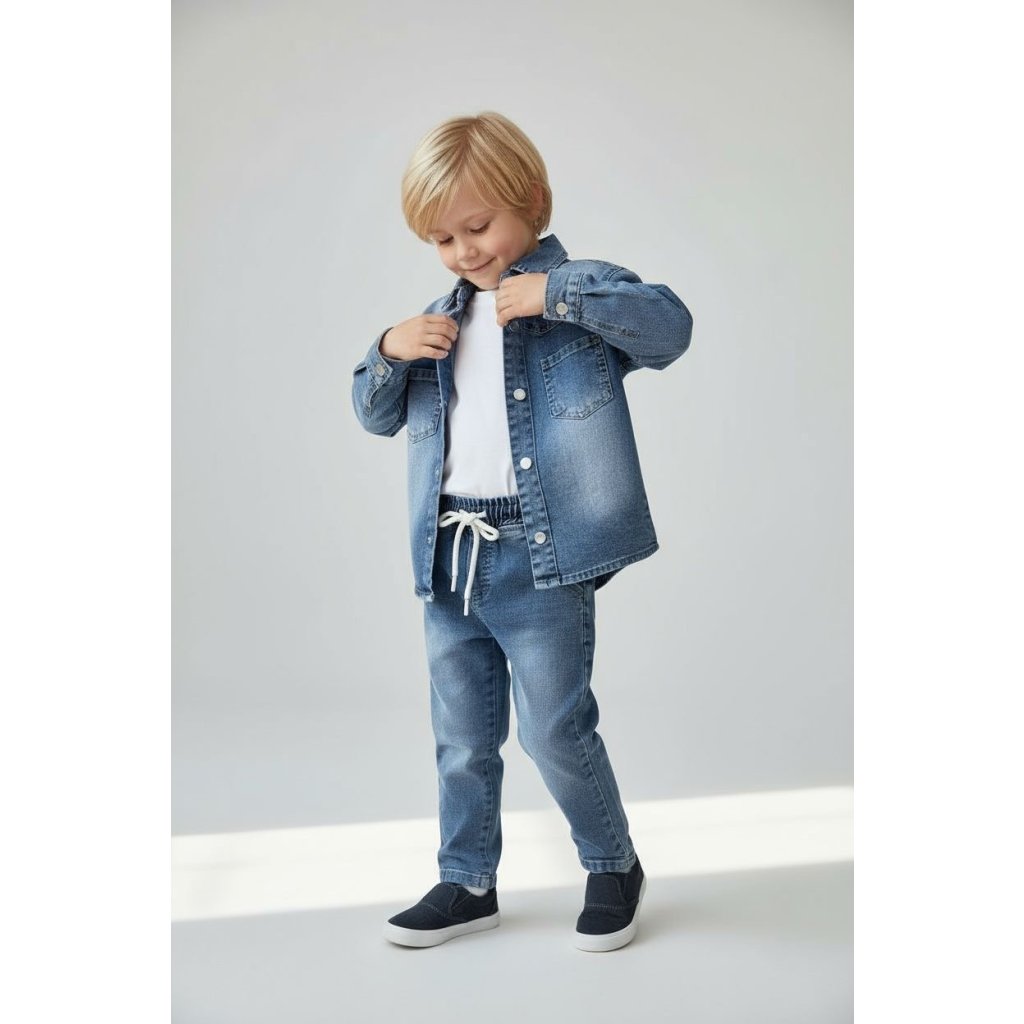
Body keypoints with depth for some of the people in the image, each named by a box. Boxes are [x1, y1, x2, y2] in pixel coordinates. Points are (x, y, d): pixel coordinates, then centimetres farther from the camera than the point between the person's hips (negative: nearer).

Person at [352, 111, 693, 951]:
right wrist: (390, 353, -2)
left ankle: (615, 865, 27)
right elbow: (377, 416, 18)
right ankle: (469, 882, 33)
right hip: (449, 558, 6)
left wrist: (556, 292, -24)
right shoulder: (441, 320, 15)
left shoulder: (582, 289, -3)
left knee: (557, 732, 2)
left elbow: (671, 326, -20)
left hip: (542, 558, -6)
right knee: (462, 738, 15)